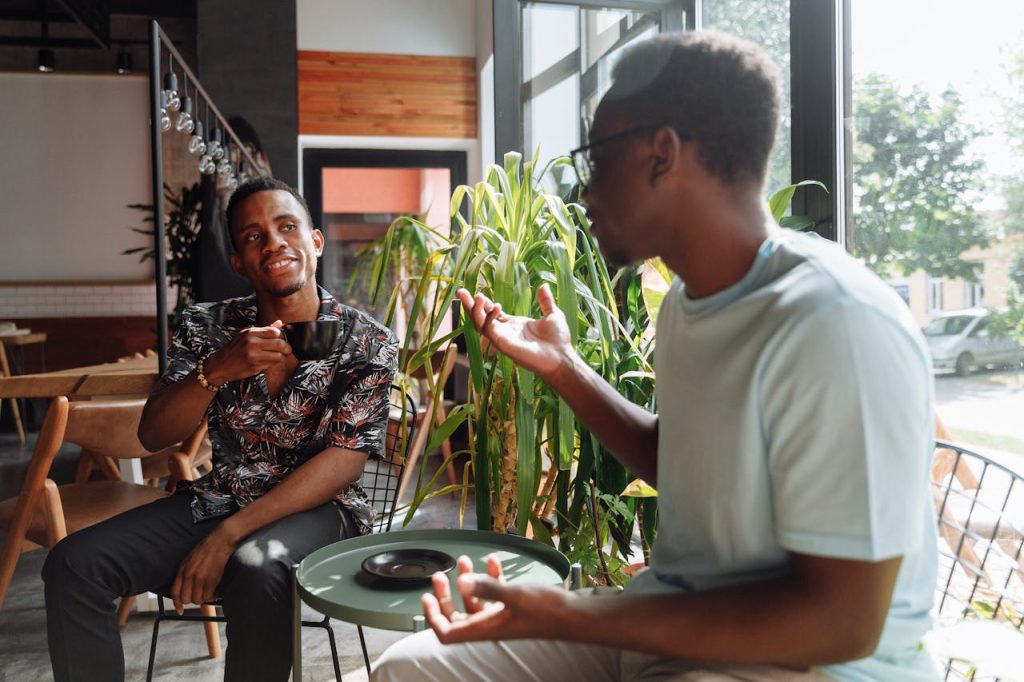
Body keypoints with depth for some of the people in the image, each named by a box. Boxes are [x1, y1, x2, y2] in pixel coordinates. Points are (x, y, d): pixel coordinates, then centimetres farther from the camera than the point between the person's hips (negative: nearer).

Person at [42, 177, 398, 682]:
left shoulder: (367, 343, -9)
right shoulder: (207, 328, 1)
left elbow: (343, 461, -16)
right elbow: (153, 436, -4)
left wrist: (228, 536, -23)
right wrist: (216, 369, -24)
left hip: (316, 508, -3)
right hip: (217, 498, 4)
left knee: (255, 571, -35)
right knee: (73, 564, -14)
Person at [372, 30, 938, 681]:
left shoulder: (836, 328, -25)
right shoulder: (688, 301, 3)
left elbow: (840, 622, -23)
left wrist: (571, 619, -25)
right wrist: (561, 367, 8)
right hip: (675, 620, 8)